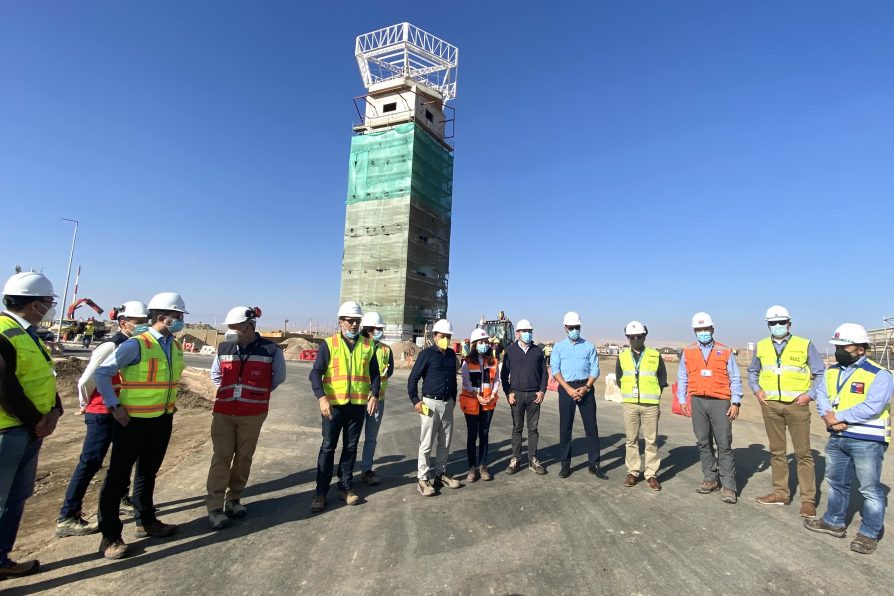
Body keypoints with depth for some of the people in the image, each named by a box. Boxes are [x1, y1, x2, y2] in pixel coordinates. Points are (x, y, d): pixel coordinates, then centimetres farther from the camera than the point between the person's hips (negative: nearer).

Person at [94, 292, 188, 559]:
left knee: (148, 472, 20)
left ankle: (147, 522, 34)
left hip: (163, 419, 7)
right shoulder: (136, 345, -17)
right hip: (134, 420, -7)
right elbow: (102, 373, -14)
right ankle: (110, 536, 18)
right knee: (118, 476, 4)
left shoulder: (175, 346, 5)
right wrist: (115, 406, -17)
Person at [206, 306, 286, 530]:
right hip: (223, 412, 2)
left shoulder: (270, 349, -9)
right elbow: (215, 374, 19)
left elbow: (279, 375, 5)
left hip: (253, 414, -1)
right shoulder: (224, 349, 0)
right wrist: (229, 391, 11)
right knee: (221, 457, 1)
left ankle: (233, 499, 27)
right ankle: (214, 507, 8)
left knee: (243, 457, 10)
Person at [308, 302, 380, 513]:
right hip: (333, 405, -3)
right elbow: (316, 373, -9)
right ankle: (321, 491, 17)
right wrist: (322, 398, -22)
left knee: (350, 447, 13)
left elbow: (374, 374, 9)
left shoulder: (368, 345, 5)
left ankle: (345, 486, 27)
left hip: (358, 405, 3)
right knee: (328, 447, 5)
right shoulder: (329, 344, -4)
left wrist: (374, 395, -7)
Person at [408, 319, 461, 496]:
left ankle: (440, 474, 27)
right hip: (430, 403, -6)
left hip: (447, 403, 6)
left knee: (445, 442, 13)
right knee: (426, 443, 0)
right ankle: (422, 479, 11)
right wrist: (415, 400, -13)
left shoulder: (451, 354, 8)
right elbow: (413, 378, -10)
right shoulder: (427, 354, -10)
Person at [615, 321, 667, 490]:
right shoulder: (622, 356, 6)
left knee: (651, 440, 3)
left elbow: (662, 381, 9)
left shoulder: (655, 356, 2)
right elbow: (618, 380, 13)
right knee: (631, 440, 8)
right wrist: (629, 394, 8)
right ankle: (633, 472, 19)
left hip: (651, 405, -1)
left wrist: (654, 397, 8)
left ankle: (651, 474, 15)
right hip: (629, 404, 1)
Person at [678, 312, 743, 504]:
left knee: (724, 445, -2)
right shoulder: (688, 352, 8)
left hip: (720, 402, -2)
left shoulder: (725, 352, 4)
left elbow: (735, 379, 4)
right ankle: (711, 478, 22)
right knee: (703, 443, 10)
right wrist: (682, 400, 4)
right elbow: (682, 378, 10)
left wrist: (736, 402, -4)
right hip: (697, 402, 2)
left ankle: (728, 486, 5)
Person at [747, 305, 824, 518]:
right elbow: (752, 371, 18)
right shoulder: (761, 346, 7)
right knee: (776, 451, 12)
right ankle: (781, 493, 23)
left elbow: (820, 374, 4)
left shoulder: (805, 345, -1)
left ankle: (808, 499, 11)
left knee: (803, 453, 1)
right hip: (770, 405, 3)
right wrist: (756, 389, 2)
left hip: (796, 405, -3)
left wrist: (810, 394, -8)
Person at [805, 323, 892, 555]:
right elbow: (821, 395, 2)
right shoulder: (832, 371, 8)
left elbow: (871, 407, -22)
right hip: (837, 438, 7)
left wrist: (838, 417, -17)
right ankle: (834, 522, 33)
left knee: (870, 489, 5)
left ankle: (869, 534, 20)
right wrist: (828, 416, -16)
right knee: (836, 482, 18)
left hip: (867, 441, -7)